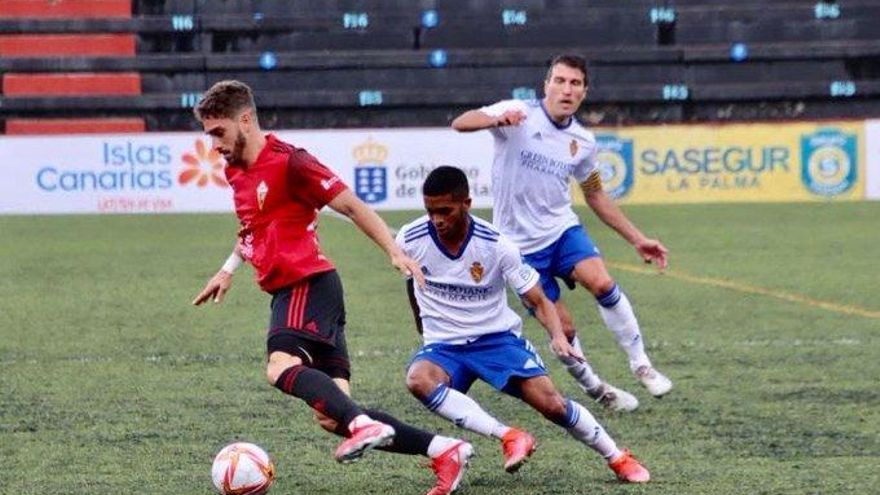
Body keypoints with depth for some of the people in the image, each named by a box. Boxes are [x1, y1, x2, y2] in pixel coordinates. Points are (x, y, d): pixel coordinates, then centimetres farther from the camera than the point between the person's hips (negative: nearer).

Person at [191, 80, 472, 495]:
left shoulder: (288, 162, -10)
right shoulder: (236, 171, 17)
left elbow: (351, 206, -9)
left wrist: (394, 252, -16)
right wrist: (228, 269, 34)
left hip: (308, 284, -8)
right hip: (286, 290, 8)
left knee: (282, 367, -35)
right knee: (332, 416, -2)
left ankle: (364, 426, -48)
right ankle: (443, 451, -1)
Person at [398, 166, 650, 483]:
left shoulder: (496, 245, -15)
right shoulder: (410, 241, -11)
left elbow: (539, 301, -8)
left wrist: (558, 336, -27)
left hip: (497, 338, -1)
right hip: (443, 346, 1)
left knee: (551, 403, -17)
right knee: (418, 379, -34)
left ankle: (617, 458, 8)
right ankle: (508, 437, -31)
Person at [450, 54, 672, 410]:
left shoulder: (583, 141, 3)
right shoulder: (519, 115, -11)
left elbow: (596, 197, 17)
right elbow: (460, 124, -24)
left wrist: (637, 239, 14)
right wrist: (497, 119, -46)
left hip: (562, 229, 3)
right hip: (520, 243, -3)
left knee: (602, 282, -24)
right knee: (561, 327, -4)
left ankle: (640, 364, -11)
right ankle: (594, 388, 19)